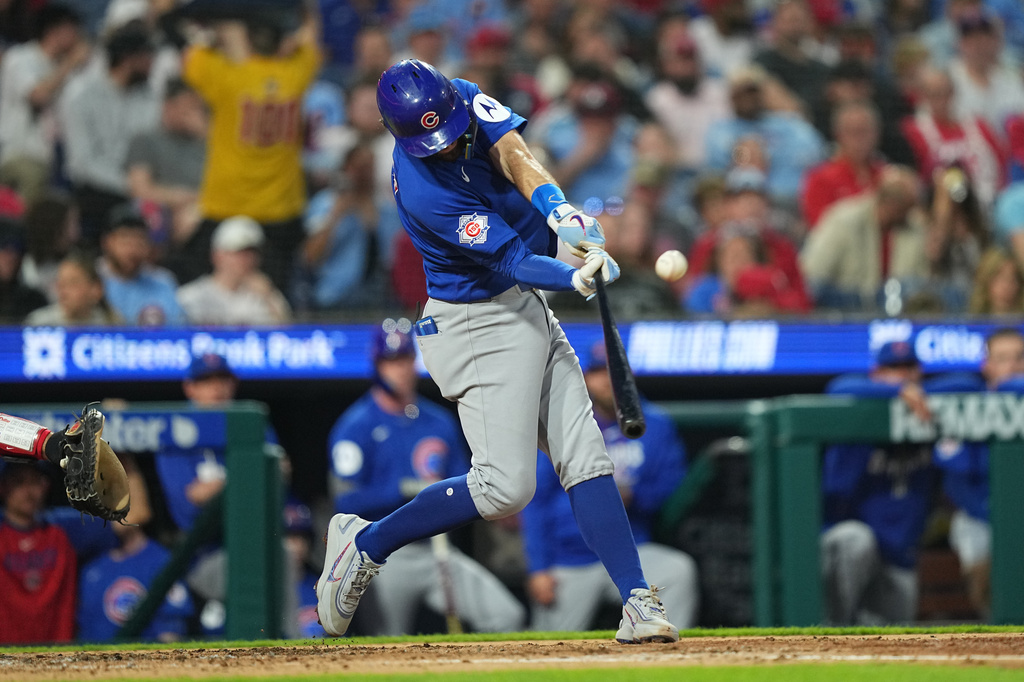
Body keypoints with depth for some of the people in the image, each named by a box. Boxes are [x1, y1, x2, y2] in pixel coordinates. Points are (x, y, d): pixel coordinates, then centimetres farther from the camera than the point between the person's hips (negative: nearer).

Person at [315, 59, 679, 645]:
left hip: (529, 312, 8)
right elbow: (511, 263, -26)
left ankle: (639, 603, -4)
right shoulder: (423, 191, -27)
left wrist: (556, 206, -39)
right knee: (505, 487, -11)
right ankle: (366, 545, 6)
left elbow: (513, 154, -19)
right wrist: (577, 278, -43)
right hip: (478, 325, -8)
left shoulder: (467, 99, -5)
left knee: (586, 457, 0)